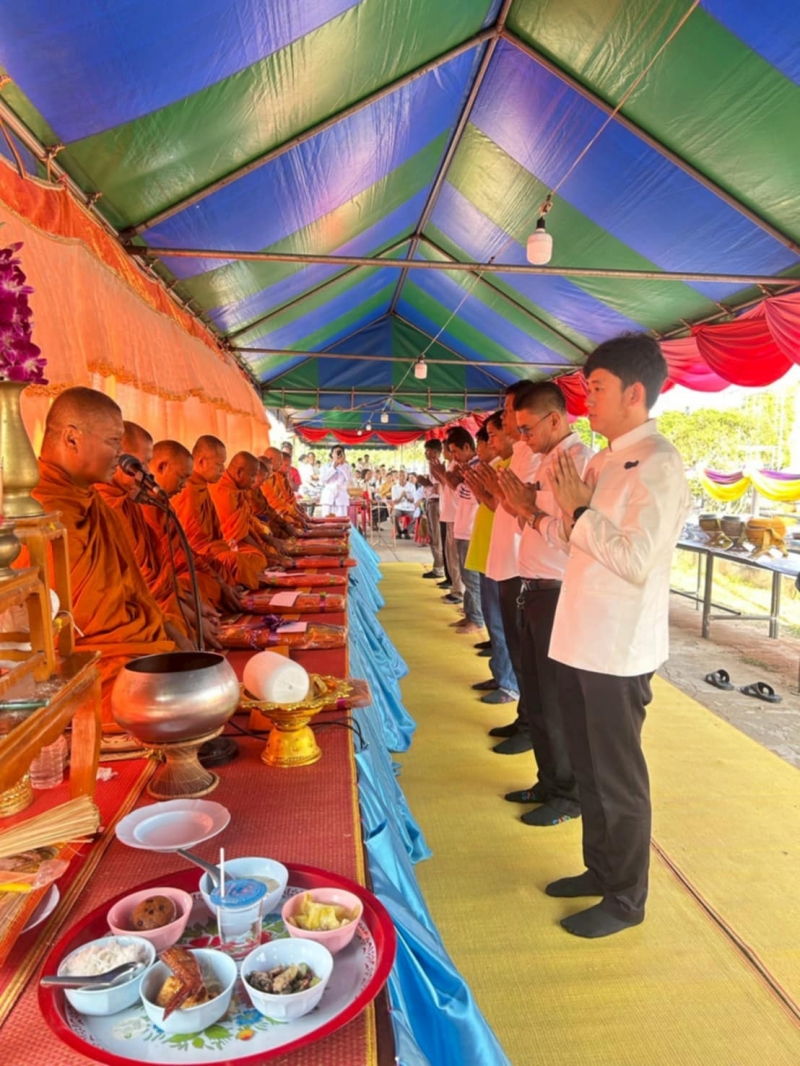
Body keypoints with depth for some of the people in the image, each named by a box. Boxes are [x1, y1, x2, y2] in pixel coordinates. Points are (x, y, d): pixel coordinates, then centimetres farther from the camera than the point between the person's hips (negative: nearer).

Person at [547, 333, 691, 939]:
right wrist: (572, 506, 0)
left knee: (618, 777, 7)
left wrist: (578, 510, -17)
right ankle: (601, 870, 39)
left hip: (618, 649, -9)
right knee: (589, 767, 20)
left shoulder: (657, 464, -16)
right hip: (583, 640, 9)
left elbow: (636, 561, -24)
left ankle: (627, 899, 27)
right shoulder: (610, 459, 11)